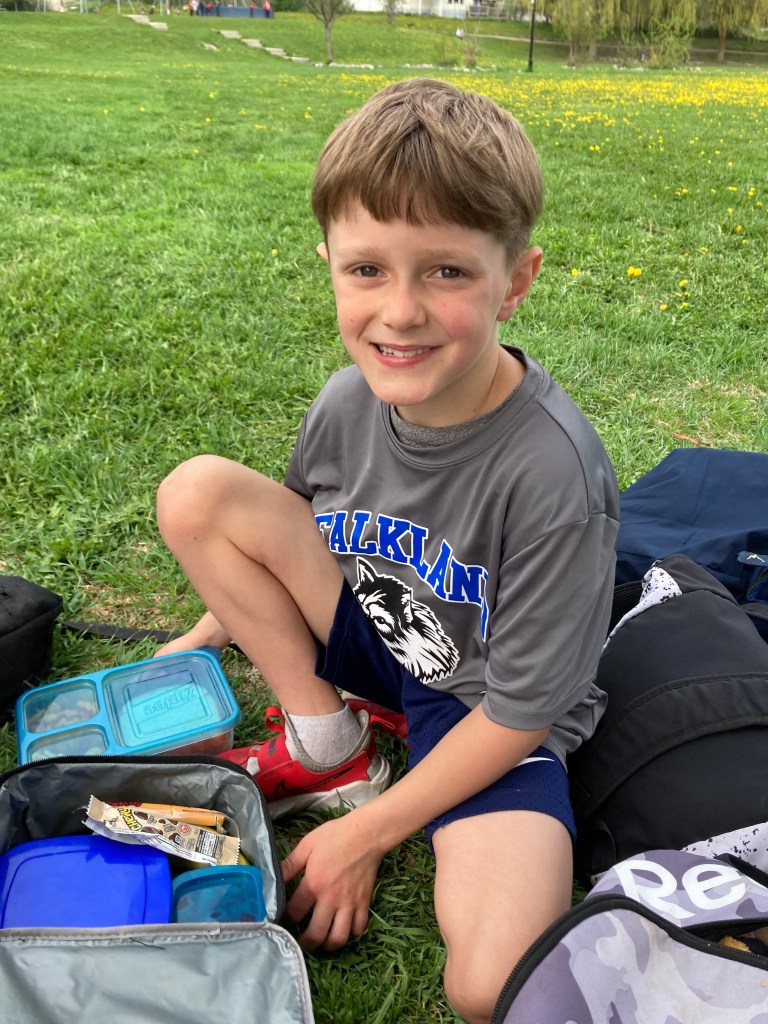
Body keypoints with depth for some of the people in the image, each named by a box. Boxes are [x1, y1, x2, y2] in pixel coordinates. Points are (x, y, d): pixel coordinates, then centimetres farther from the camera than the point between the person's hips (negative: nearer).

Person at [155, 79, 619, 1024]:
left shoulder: (555, 474, -31)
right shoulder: (348, 401, -15)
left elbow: (521, 709, -21)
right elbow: (293, 532, 9)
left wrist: (364, 835, -15)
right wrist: (206, 635, 5)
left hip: (483, 708, -4)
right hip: (370, 639, 5)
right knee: (196, 493, -14)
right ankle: (328, 745, -1)